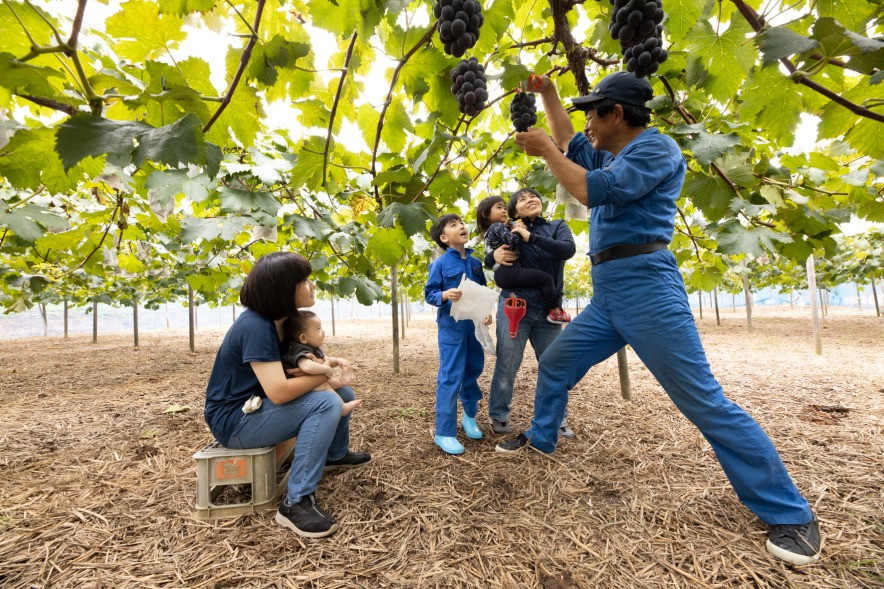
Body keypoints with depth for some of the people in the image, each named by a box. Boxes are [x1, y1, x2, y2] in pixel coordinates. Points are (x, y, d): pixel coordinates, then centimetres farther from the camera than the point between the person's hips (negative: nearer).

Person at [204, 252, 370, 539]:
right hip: (234, 419, -9)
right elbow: (279, 391, -34)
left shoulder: (282, 319, 1)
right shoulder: (255, 327, -27)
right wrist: (325, 374, -19)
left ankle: (336, 454, 34)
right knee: (326, 403, -29)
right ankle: (296, 502, -20)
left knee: (344, 393, 8)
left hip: (260, 405, 9)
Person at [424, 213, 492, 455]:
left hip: (474, 326, 6)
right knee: (450, 378, -3)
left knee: (473, 371, 17)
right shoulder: (440, 263, -7)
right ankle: (444, 433, 10)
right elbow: (429, 293, -8)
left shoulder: (476, 263, 8)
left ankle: (469, 416, 41)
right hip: (451, 327, -5)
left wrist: (487, 313, -1)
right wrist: (445, 295, -27)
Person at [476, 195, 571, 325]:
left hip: (500, 275, 11)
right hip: (510, 272, -11)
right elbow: (512, 242, -19)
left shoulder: (489, 231, 25)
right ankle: (555, 312, -3)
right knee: (546, 278, -7)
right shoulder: (498, 226, -5)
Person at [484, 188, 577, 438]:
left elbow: (569, 249, -11)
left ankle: (557, 418, 22)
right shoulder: (510, 231, 4)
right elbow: (488, 260, 6)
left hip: (548, 309, 2)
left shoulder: (557, 226, 8)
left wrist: (531, 237, -19)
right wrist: (494, 255, -18)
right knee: (507, 363, 1)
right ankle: (498, 416, 15)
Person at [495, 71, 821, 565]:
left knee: (704, 401, -5)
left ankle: (791, 514, 13)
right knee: (553, 365, 14)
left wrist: (545, 149, -7)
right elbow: (570, 143, 38)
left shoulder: (656, 147, -5)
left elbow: (595, 191, -19)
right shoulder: (611, 155, 23)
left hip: (645, 287, -9)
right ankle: (541, 438, 34)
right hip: (606, 294, 9)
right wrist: (548, 93, 35)